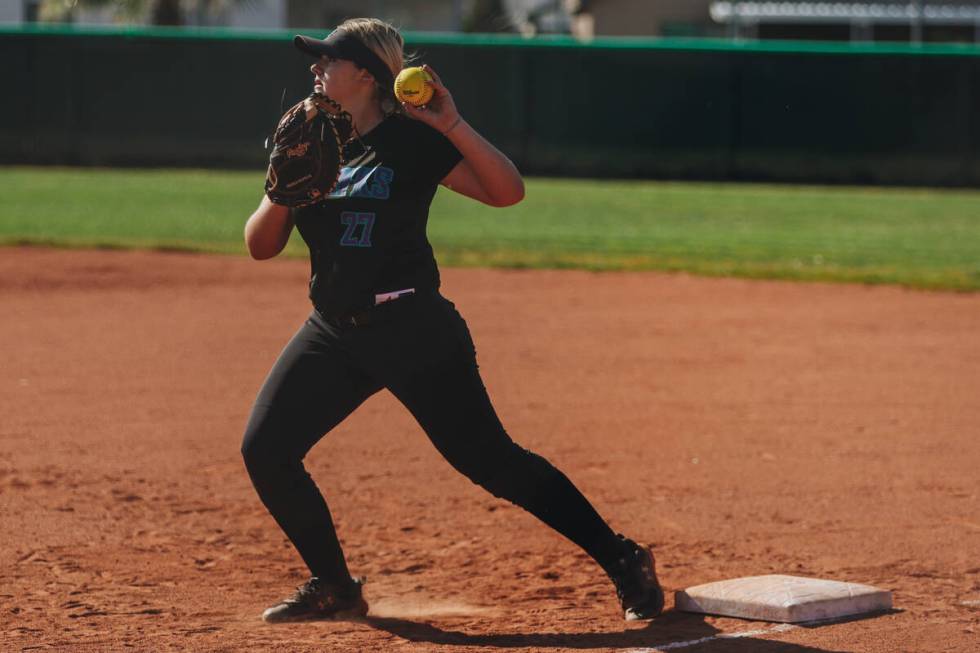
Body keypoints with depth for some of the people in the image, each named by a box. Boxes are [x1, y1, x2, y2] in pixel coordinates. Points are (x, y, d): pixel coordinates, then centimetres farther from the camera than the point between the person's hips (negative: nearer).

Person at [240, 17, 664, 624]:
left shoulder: (413, 141, -8)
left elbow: (507, 191, -17)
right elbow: (260, 245, 5)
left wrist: (451, 125, -25)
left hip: (415, 330, -6)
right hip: (334, 332, 6)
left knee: (491, 460, -8)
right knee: (265, 449, -5)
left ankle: (623, 561, 2)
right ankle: (334, 587, 12)